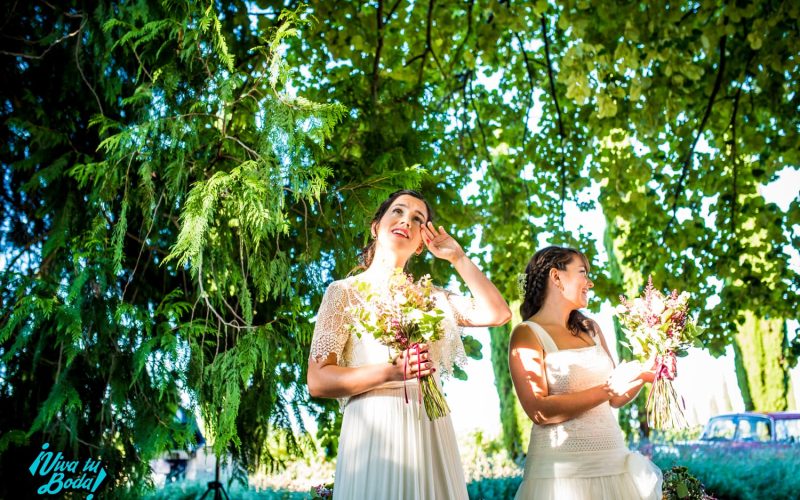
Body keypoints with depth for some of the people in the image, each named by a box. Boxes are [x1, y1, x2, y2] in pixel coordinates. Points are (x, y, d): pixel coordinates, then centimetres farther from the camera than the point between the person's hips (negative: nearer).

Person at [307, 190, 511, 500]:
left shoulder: (429, 296, 13)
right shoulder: (345, 291, 2)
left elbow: (498, 313, 2)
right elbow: (317, 382, -6)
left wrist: (458, 258, 6)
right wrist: (392, 371, -20)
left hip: (431, 433, 4)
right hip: (373, 431, -3)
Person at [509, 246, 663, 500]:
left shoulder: (589, 329, 12)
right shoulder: (527, 333, -7)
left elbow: (615, 399, 17)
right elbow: (539, 411, -17)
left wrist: (644, 373, 1)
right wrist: (606, 390, -18)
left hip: (614, 462, 6)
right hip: (562, 469, -6)